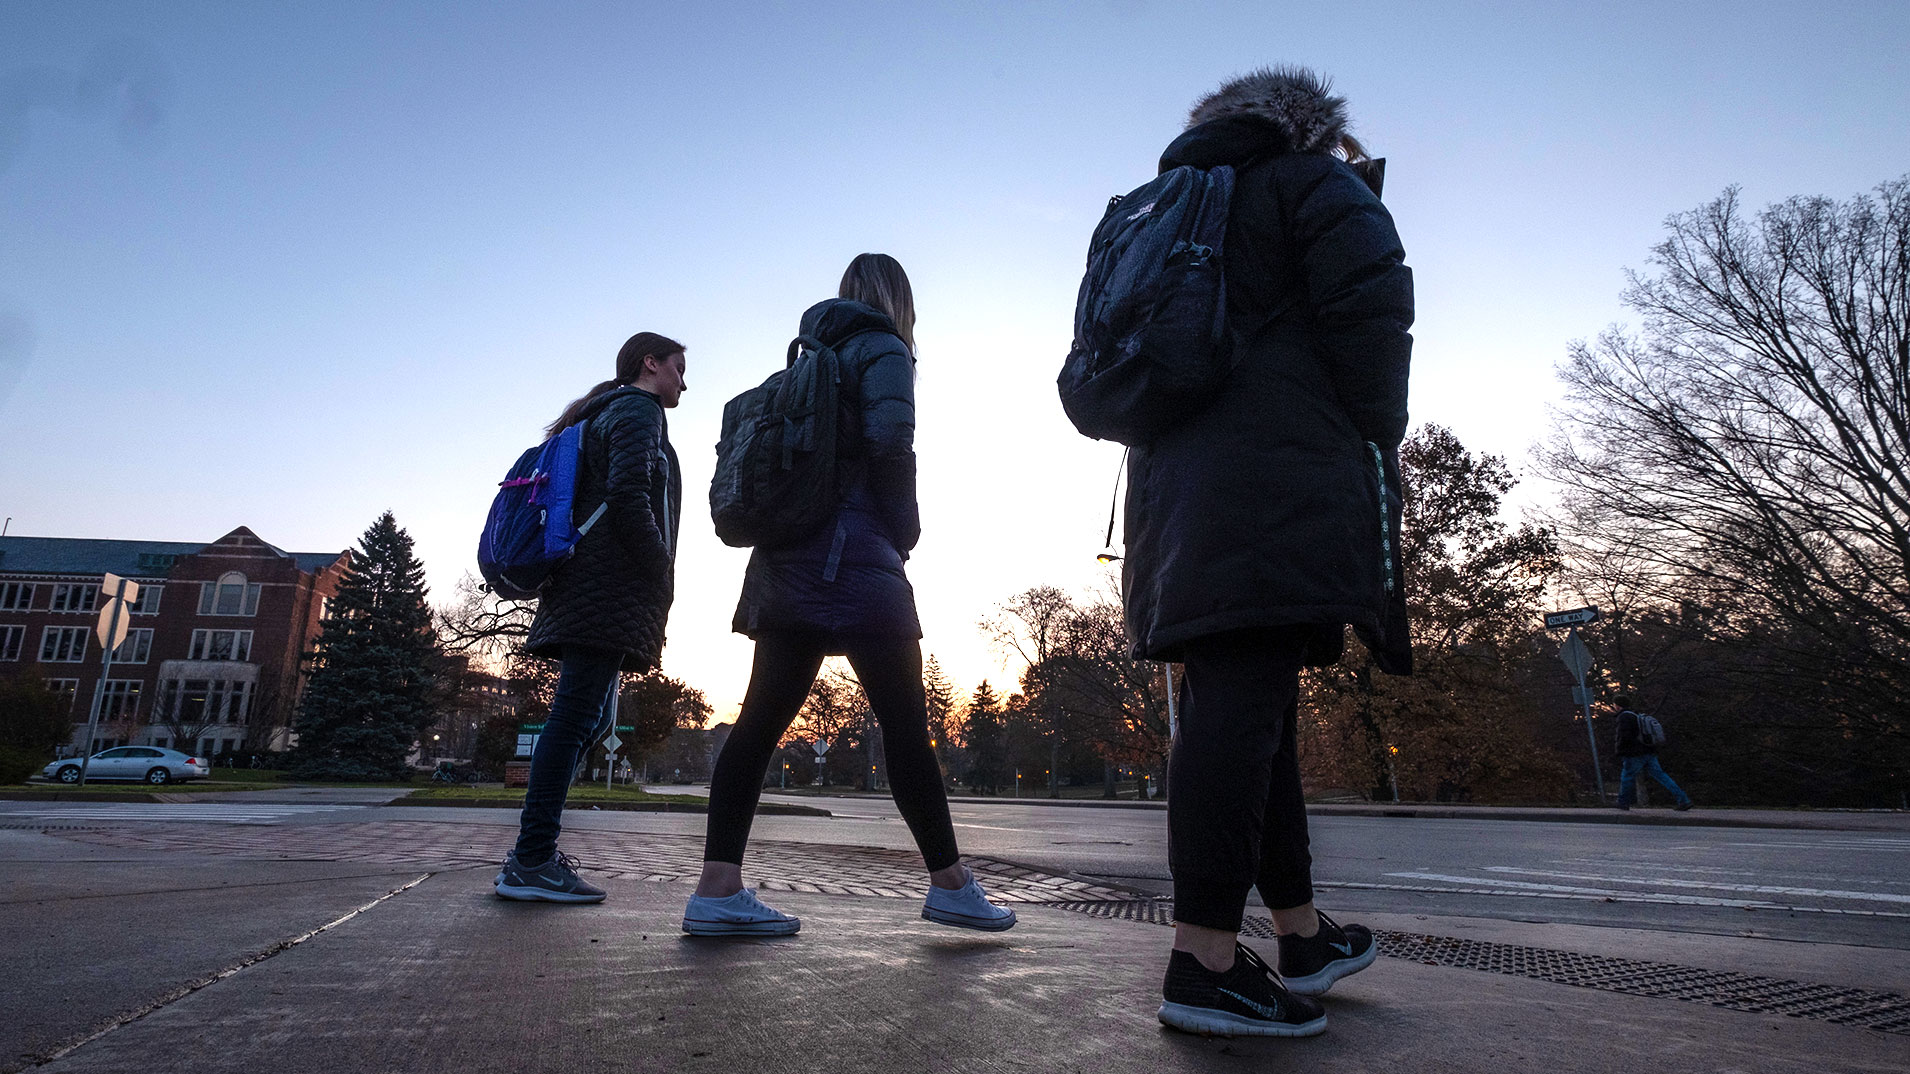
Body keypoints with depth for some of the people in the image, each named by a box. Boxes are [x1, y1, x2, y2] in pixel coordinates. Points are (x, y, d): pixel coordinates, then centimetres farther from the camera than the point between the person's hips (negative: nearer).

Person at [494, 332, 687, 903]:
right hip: (613, 589, -10)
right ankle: (532, 861, -10)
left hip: (583, 590, 10)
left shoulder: (604, 416, 29)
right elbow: (628, 497, -17)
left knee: (588, 717, 10)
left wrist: (654, 584, 18)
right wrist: (663, 575, -12)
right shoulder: (638, 411, -1)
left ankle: (533, 853, 12)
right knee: (577, 717, -12)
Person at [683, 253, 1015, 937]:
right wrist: (905, 529, -4)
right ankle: (950, 886, 8)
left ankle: (718, 892, 2)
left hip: (788, 562, 8)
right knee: (905, 723, -1)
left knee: (761, 720, 3)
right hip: (854, 560, -8)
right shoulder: (882, 347, -1)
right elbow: (890, 438, -18)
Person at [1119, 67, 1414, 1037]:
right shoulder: (1314, 182, 11)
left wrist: (1144, 525, 24)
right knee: (1243, 706, -14)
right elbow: (1371, 305, -7)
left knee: (1246, 706, 8)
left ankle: (1303, 935, 18)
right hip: (1283, 477, -8)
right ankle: (1205, 963, -14)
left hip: (1181, 487, 8)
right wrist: (1381, 436, 5)